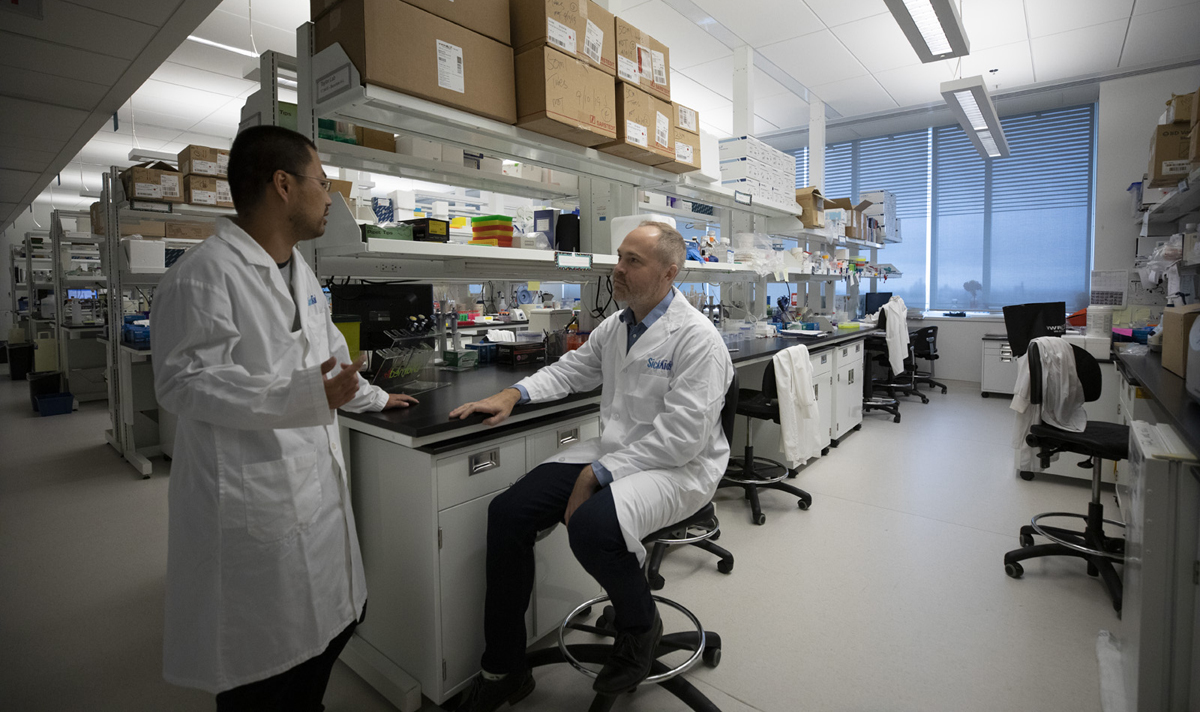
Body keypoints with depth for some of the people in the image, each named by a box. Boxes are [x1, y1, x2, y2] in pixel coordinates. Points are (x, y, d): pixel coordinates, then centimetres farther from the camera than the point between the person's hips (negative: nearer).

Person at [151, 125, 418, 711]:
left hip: (315, 484, 9)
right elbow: (185, 382, -20)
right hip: (252, 501, -8)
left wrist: (371, 397, 34)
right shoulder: (205, 273, -15)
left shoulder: (299, 271, 14)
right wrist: (302, 394, -30)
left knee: (331, 624, 19)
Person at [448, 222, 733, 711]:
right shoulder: (615, 326, 10)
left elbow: (680, 437, -21)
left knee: (591, 525, -34)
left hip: (679, 466, -7)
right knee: (506, 512, -7)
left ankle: (641, 627, 3)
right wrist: (513, 394, 3)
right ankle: (503, 672, 11)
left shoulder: (696, 337, -15)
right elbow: (571, 370, 22)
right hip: (612, 451, 7)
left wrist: (596, 476, -22)